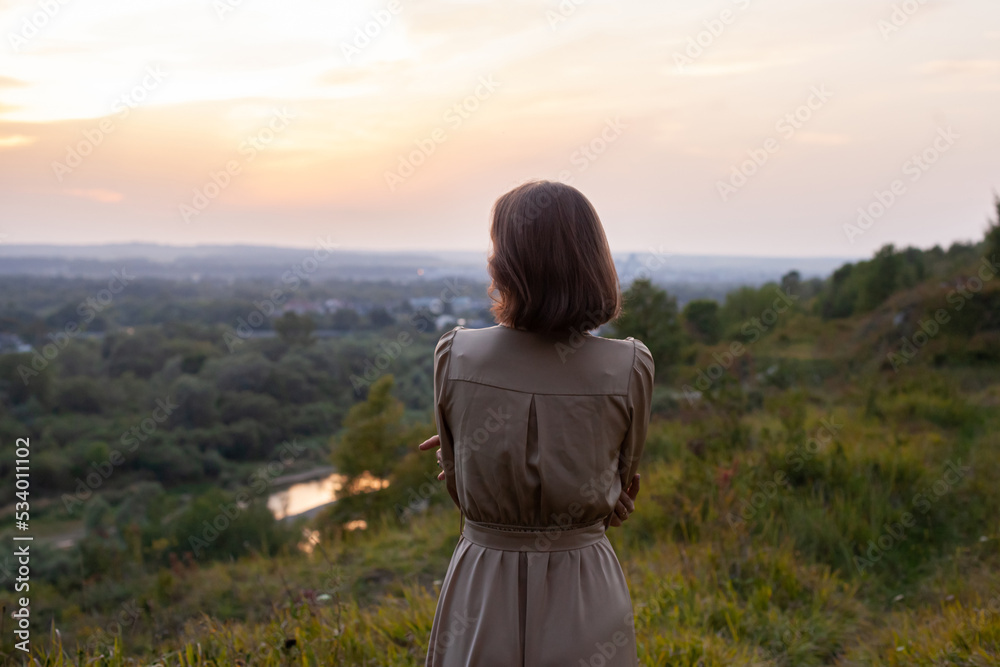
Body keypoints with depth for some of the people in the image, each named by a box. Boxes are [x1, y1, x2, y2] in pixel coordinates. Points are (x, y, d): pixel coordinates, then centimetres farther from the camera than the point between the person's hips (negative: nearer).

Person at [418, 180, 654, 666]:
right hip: (584, 606, 0)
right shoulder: (629, 368, -15)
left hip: (480, 599, 0)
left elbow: (461, 487, 0)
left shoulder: (454, 356, -13)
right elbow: (619, 486, 1)